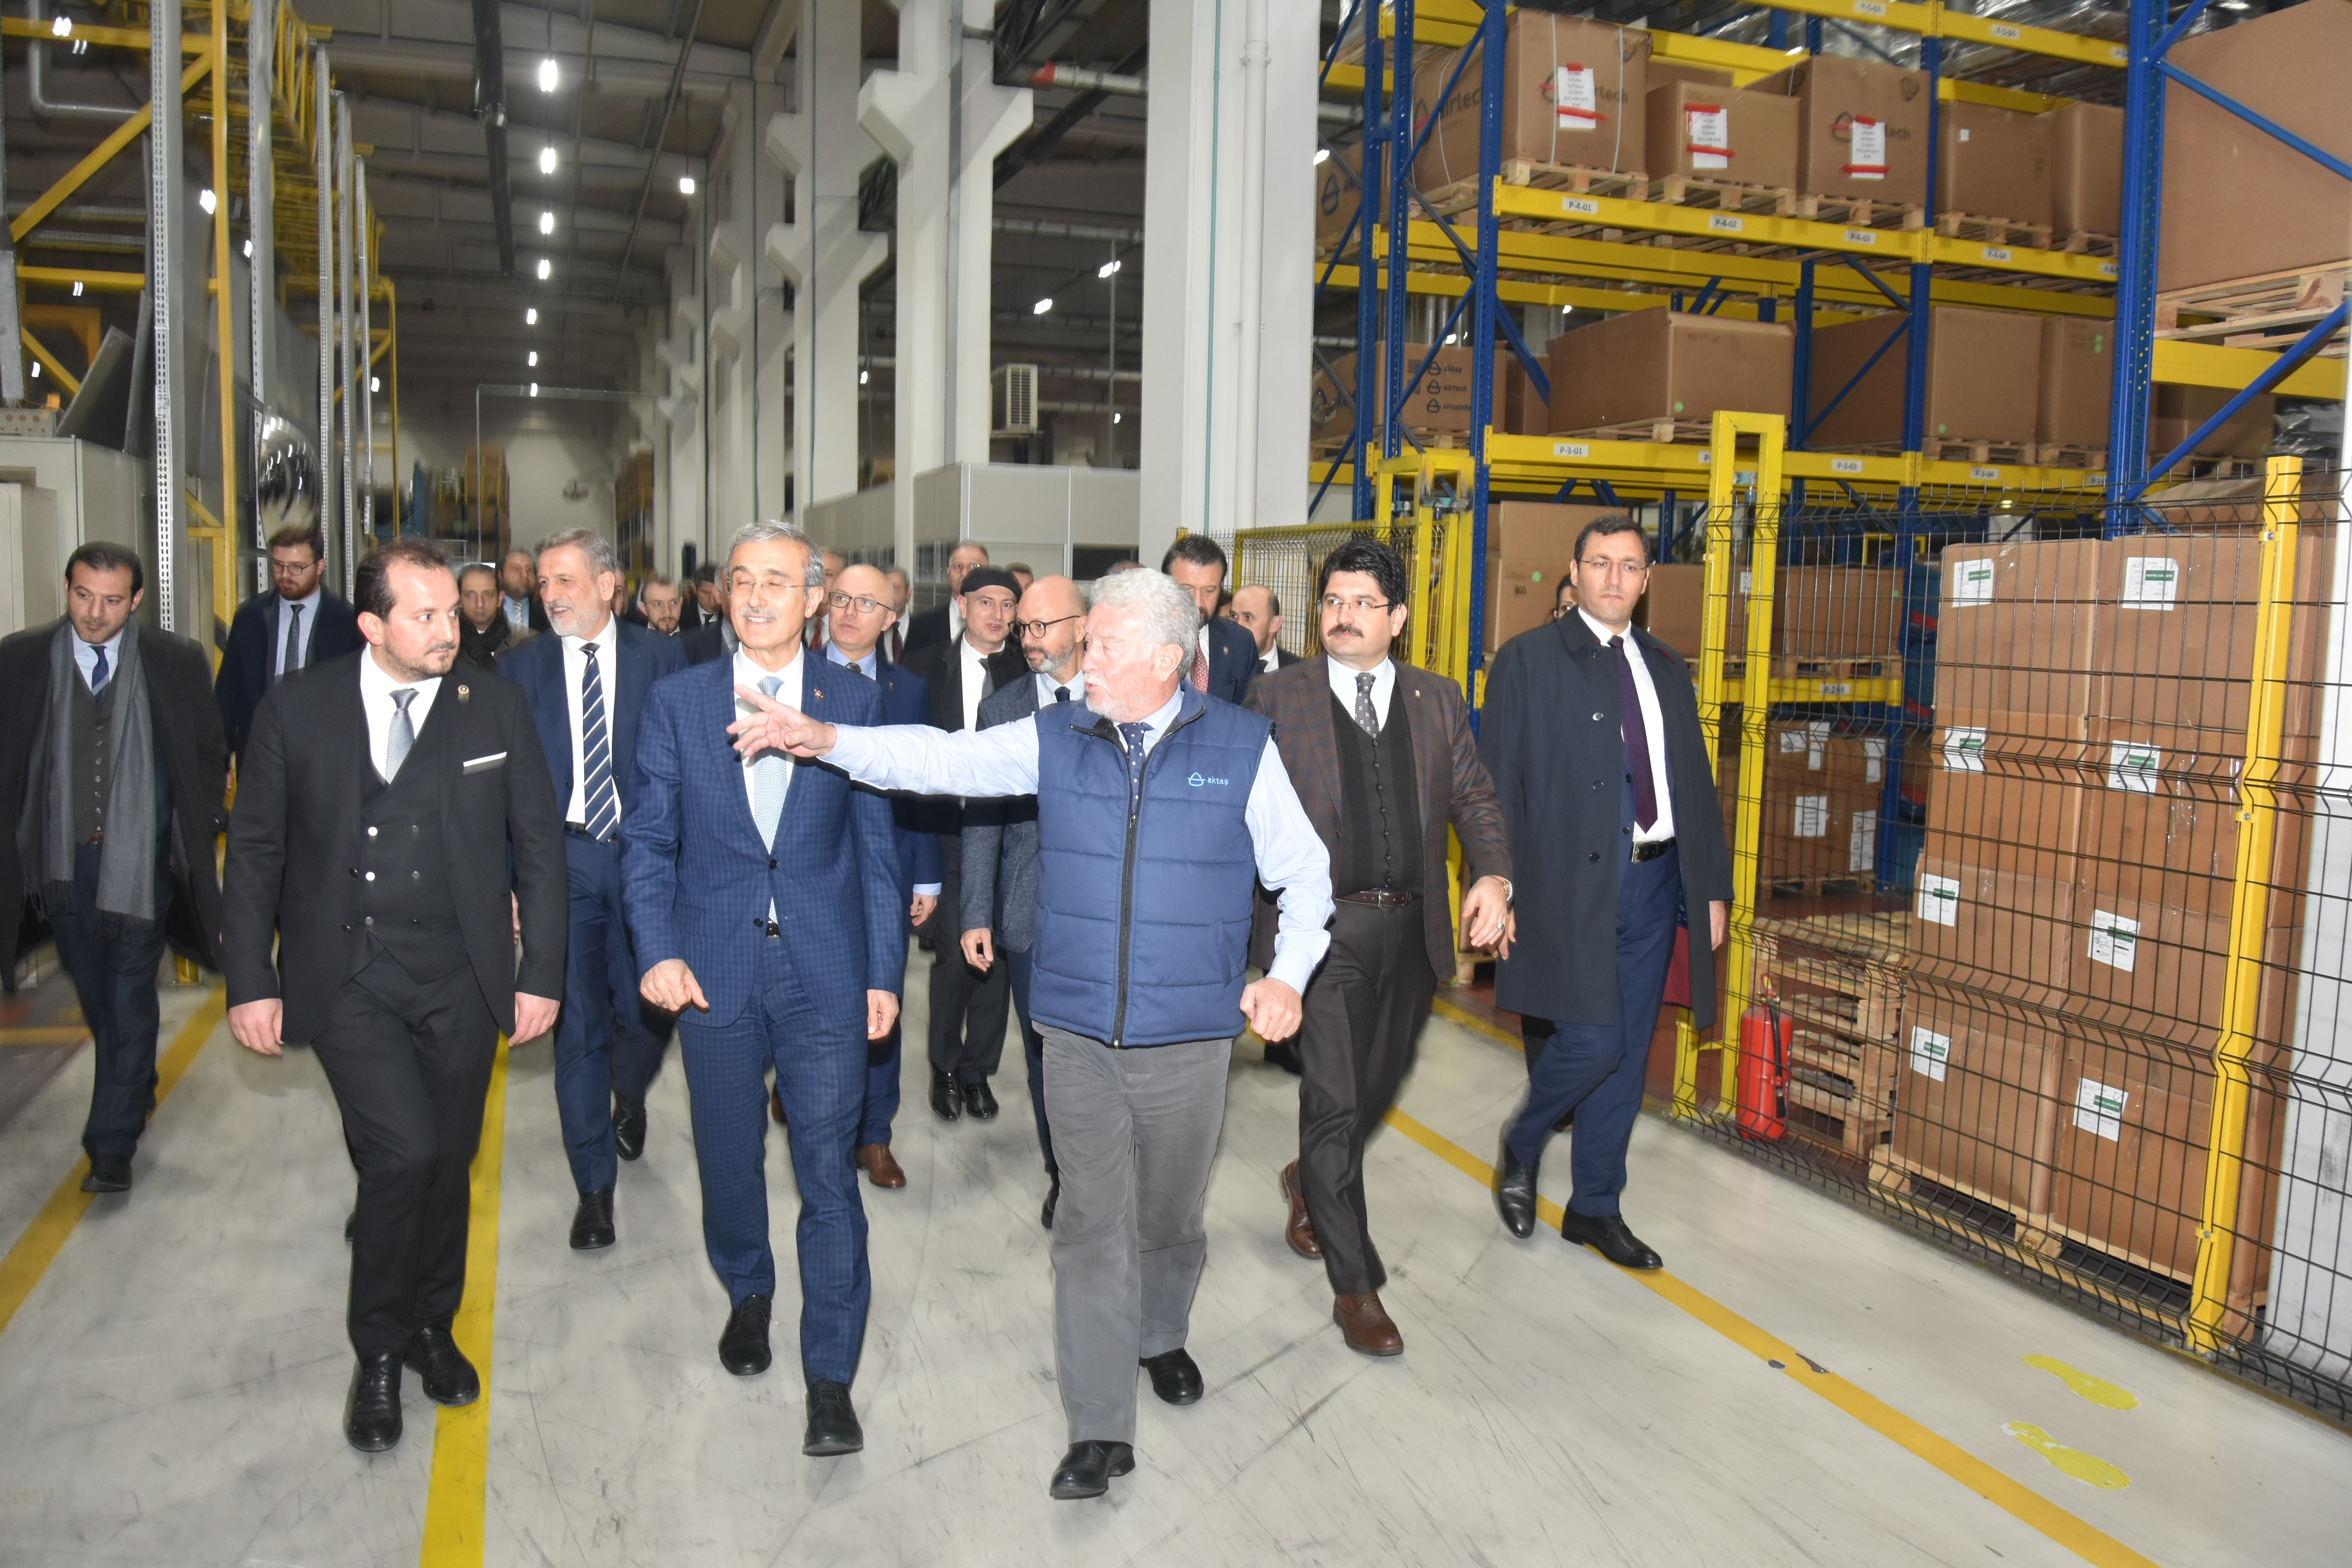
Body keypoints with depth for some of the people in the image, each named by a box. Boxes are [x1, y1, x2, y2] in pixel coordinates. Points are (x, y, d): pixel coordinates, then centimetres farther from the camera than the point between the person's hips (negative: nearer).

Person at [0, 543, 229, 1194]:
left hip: (141, 858, -3)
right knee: (96, 995, 17)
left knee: (129, 999, -2)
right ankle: (135, 1091, 40)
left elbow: (211, 752, 5)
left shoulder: (177, 662, -5)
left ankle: (112, 1146, 5)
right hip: (62, 858, 3)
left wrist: (197, 832, 0)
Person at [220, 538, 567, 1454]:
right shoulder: (297, 710, -2)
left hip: (462, 979, 2)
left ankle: (431, 1326, 36)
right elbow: (255, 851, 4)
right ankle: (378, 1352, 11)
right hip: (347, 978, -2)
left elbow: (539, 844, 3)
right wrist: (250, 980, -1)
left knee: (448, 1163, 12)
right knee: (404, 1152, -14)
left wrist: (541, 972, -1)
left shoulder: (495, 708, 0)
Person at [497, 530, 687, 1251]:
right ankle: (595, 1185, 16)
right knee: (578, 1021, 2)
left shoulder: (660, 658, 2)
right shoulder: (521, 667, 4)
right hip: (563, 858, 0)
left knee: (647, 1009, 5)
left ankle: (628, 1097, 42)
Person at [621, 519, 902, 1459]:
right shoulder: (677, 703, 3)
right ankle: (748, 1294, 45)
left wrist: (885, 973, 0)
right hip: (714, 969, 2)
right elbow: (650, 842, 4)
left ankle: (830, 1376, 13)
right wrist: (659, 950, -10)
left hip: (825, 971, -1)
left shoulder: (854, 702, 1)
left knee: (828, 1170, 0)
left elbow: (877, 846, 3)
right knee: (728, 1159, 16)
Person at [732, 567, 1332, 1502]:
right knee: (1091, 1225, 4)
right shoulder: (1054, 739, 0)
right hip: (1079, 1037, 1)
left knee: (1169, 1214, 17)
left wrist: (1288, 975, -11)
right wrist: (828, 740, -25)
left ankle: (1161, 1336, 47)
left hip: (1189, 1039, 0)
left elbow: (1304, 872, 2)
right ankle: (1100, 1428, 16)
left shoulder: (1241, 748, -3)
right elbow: (943, 760, -10)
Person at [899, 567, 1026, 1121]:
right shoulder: (926, 666, 2)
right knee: (954, 957, -4)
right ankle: (945, 1069, 19)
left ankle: (978, 1071, 24)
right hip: (947, 832, -1)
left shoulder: (1026, 672, 5)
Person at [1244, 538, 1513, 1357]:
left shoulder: (1438, 699, 9)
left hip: (1411, 928, 4)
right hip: (1323, 927, -4)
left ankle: (1311, 1179, 49)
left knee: (1377, 1086, 18)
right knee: (1335, 1099, -4)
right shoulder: (1278, 696, 0)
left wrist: (1492, 873, -9)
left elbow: (1473, 796, 9)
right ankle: (1355, 1285, 10)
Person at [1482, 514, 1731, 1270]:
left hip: (1653, 879, 6)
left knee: (1626, 1059, 11)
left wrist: (1712, 884, 12)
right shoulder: (1527, 660, -2)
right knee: (1591, 1043, -10)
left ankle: (1596, 1208, 26)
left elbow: (1697, 782, 17)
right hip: (1569, 883, -6)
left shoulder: (1667, 668, 15)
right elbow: (1498, 782, -6)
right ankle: (1520, 1151, 20)